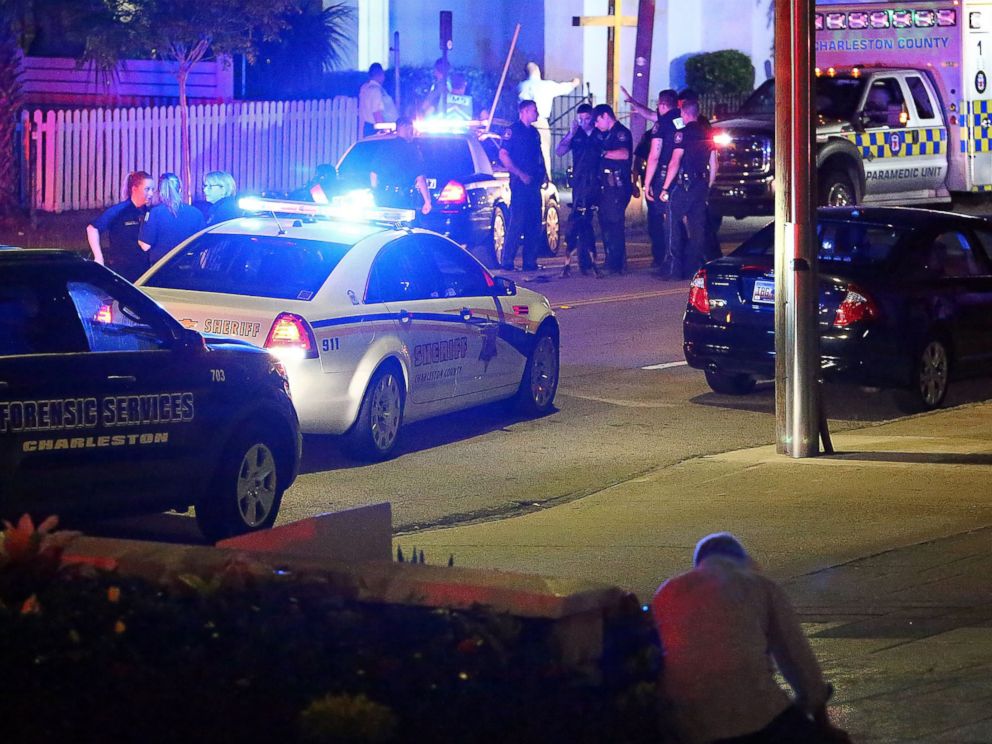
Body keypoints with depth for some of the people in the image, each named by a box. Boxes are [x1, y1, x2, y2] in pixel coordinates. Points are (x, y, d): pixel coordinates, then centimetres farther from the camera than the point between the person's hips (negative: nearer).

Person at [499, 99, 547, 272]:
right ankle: (507, 262, -8)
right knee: (517, 222, -10)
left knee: (534, 224, 6)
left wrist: (544, 173, 10)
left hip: (534, 183, 8)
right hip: (520, 183, -8)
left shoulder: (534, 133, 19)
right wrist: (520, 174, -16)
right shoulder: (513, 130, -5)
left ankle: (530, 261, 11)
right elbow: (503, 155, -11)